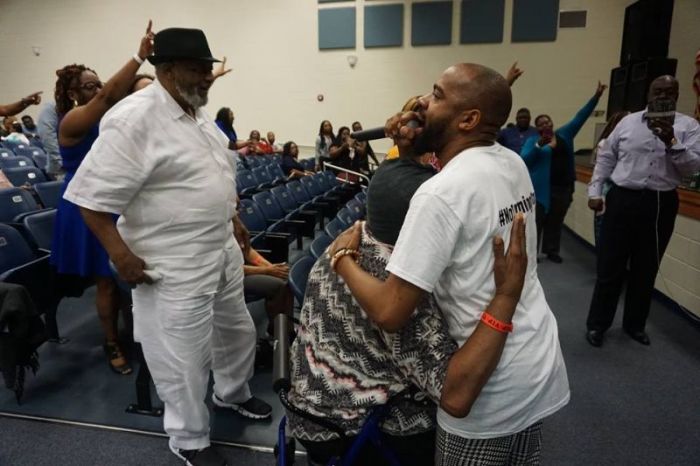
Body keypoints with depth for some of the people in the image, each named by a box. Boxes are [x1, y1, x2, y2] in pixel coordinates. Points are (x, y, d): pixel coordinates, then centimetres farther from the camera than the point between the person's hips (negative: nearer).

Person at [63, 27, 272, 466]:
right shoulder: (135, 118, -20)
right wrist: (122, 255, -21)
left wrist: (233, 219, 20)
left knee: (238, 330, 24)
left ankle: (234, 392, 51)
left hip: (223, 250, 9)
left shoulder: (198, 113, 8)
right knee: (185, 358, 7)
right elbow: (91, 195, -21)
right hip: (176, 266, -9)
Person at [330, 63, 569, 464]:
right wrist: (410, 154, -1)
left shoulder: (442, 193, -26)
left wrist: (342, 257, -10)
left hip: (494, 393, -7)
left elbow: (390, 313, -27)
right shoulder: (513, 163, -1)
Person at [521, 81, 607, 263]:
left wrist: (596, 96, 8)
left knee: (555, 222, 12)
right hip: (542, 188, -4)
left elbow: (580, 116, 13)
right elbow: (523, 160, -12)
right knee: (537, 221, -4)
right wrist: (539, 145, -22)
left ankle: (552, 251, 23)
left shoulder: (564, 134, 12)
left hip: (563, 187, 5)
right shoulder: (533, 141, 0)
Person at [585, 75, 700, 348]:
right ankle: (597, 324, 15)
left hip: (661, 205, 1)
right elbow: (605, 159, 9)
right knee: (610, 266, 2)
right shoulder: (627, 122, 7)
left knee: (646, 269, 12)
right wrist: (595, 191, 4)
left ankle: (635, 324, 30)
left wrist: (671, 142, -20)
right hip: (622, 200, 0)